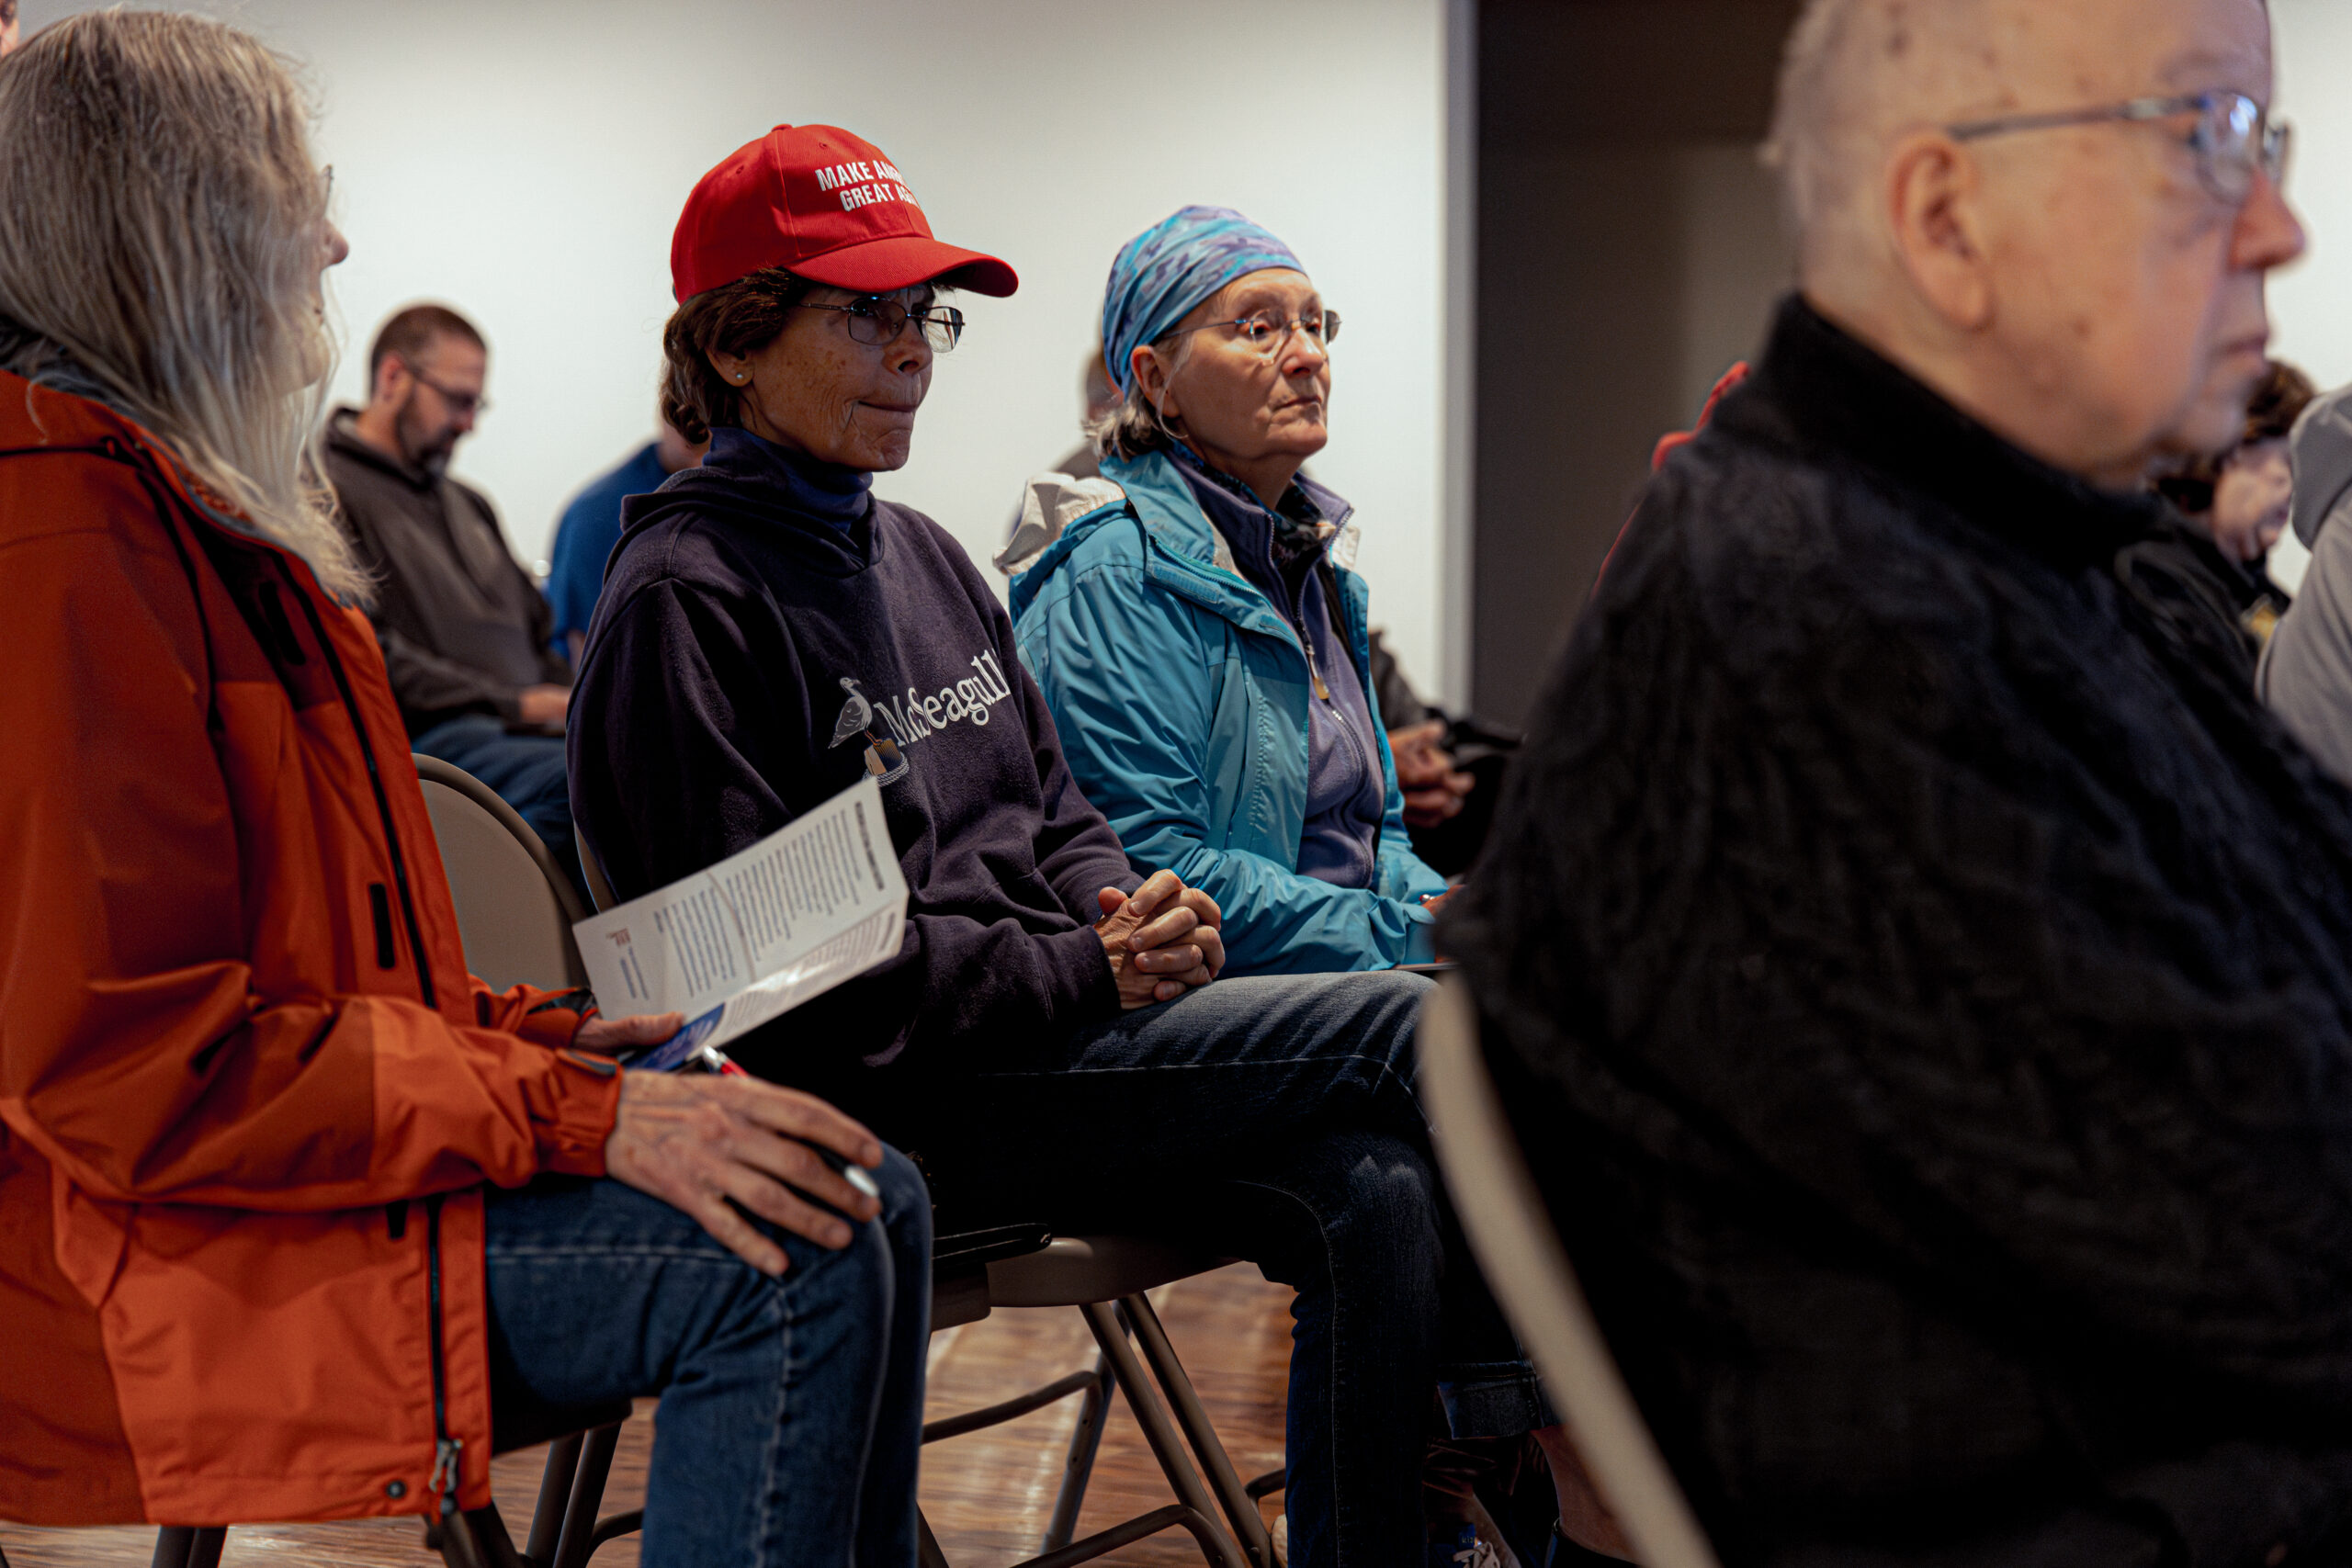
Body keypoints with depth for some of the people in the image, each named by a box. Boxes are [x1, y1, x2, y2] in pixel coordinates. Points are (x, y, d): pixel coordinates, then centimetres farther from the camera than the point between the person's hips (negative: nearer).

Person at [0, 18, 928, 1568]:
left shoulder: (196, 510, 18)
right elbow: (134, 1062, -23)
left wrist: (533, 1035, 6)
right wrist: (577, 1116, -22)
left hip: (258, 1154, 11)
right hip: (133, 1271, -11)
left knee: (864, 1199, 2)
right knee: (785, 1259, -23)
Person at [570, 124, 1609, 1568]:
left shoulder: (923, 556, 20)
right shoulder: (684, 603, -7)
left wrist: (1128, 911, -2)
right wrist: (1082, 971, -17)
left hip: (1053, 1023, 8)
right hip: (902, 1098, -8)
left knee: (1376, 1184, -18)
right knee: (1416, 1031, -19)